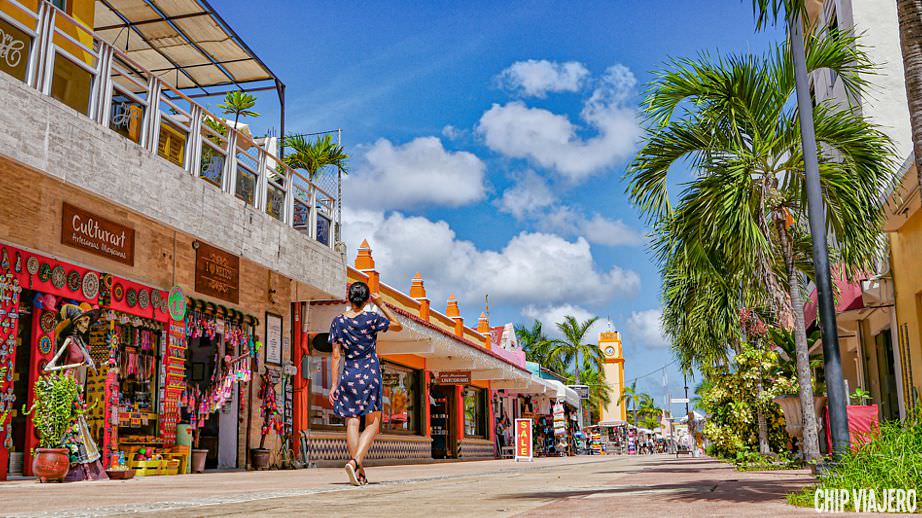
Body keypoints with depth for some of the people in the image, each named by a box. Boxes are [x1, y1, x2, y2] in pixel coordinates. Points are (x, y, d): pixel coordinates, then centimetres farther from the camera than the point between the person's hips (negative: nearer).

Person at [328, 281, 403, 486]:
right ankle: (355, 461, -17)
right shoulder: (372, 318, -6)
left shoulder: (338, 322, 2)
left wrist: (334, 385, 4)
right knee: (372, 424, 4)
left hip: (348, 376, 3)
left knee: (352, 422, 5)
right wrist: (381, 304, 10)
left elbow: (336, 356, 1)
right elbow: (398, 326, 10)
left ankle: (359, 472, 3)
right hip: (370, 375, -3)